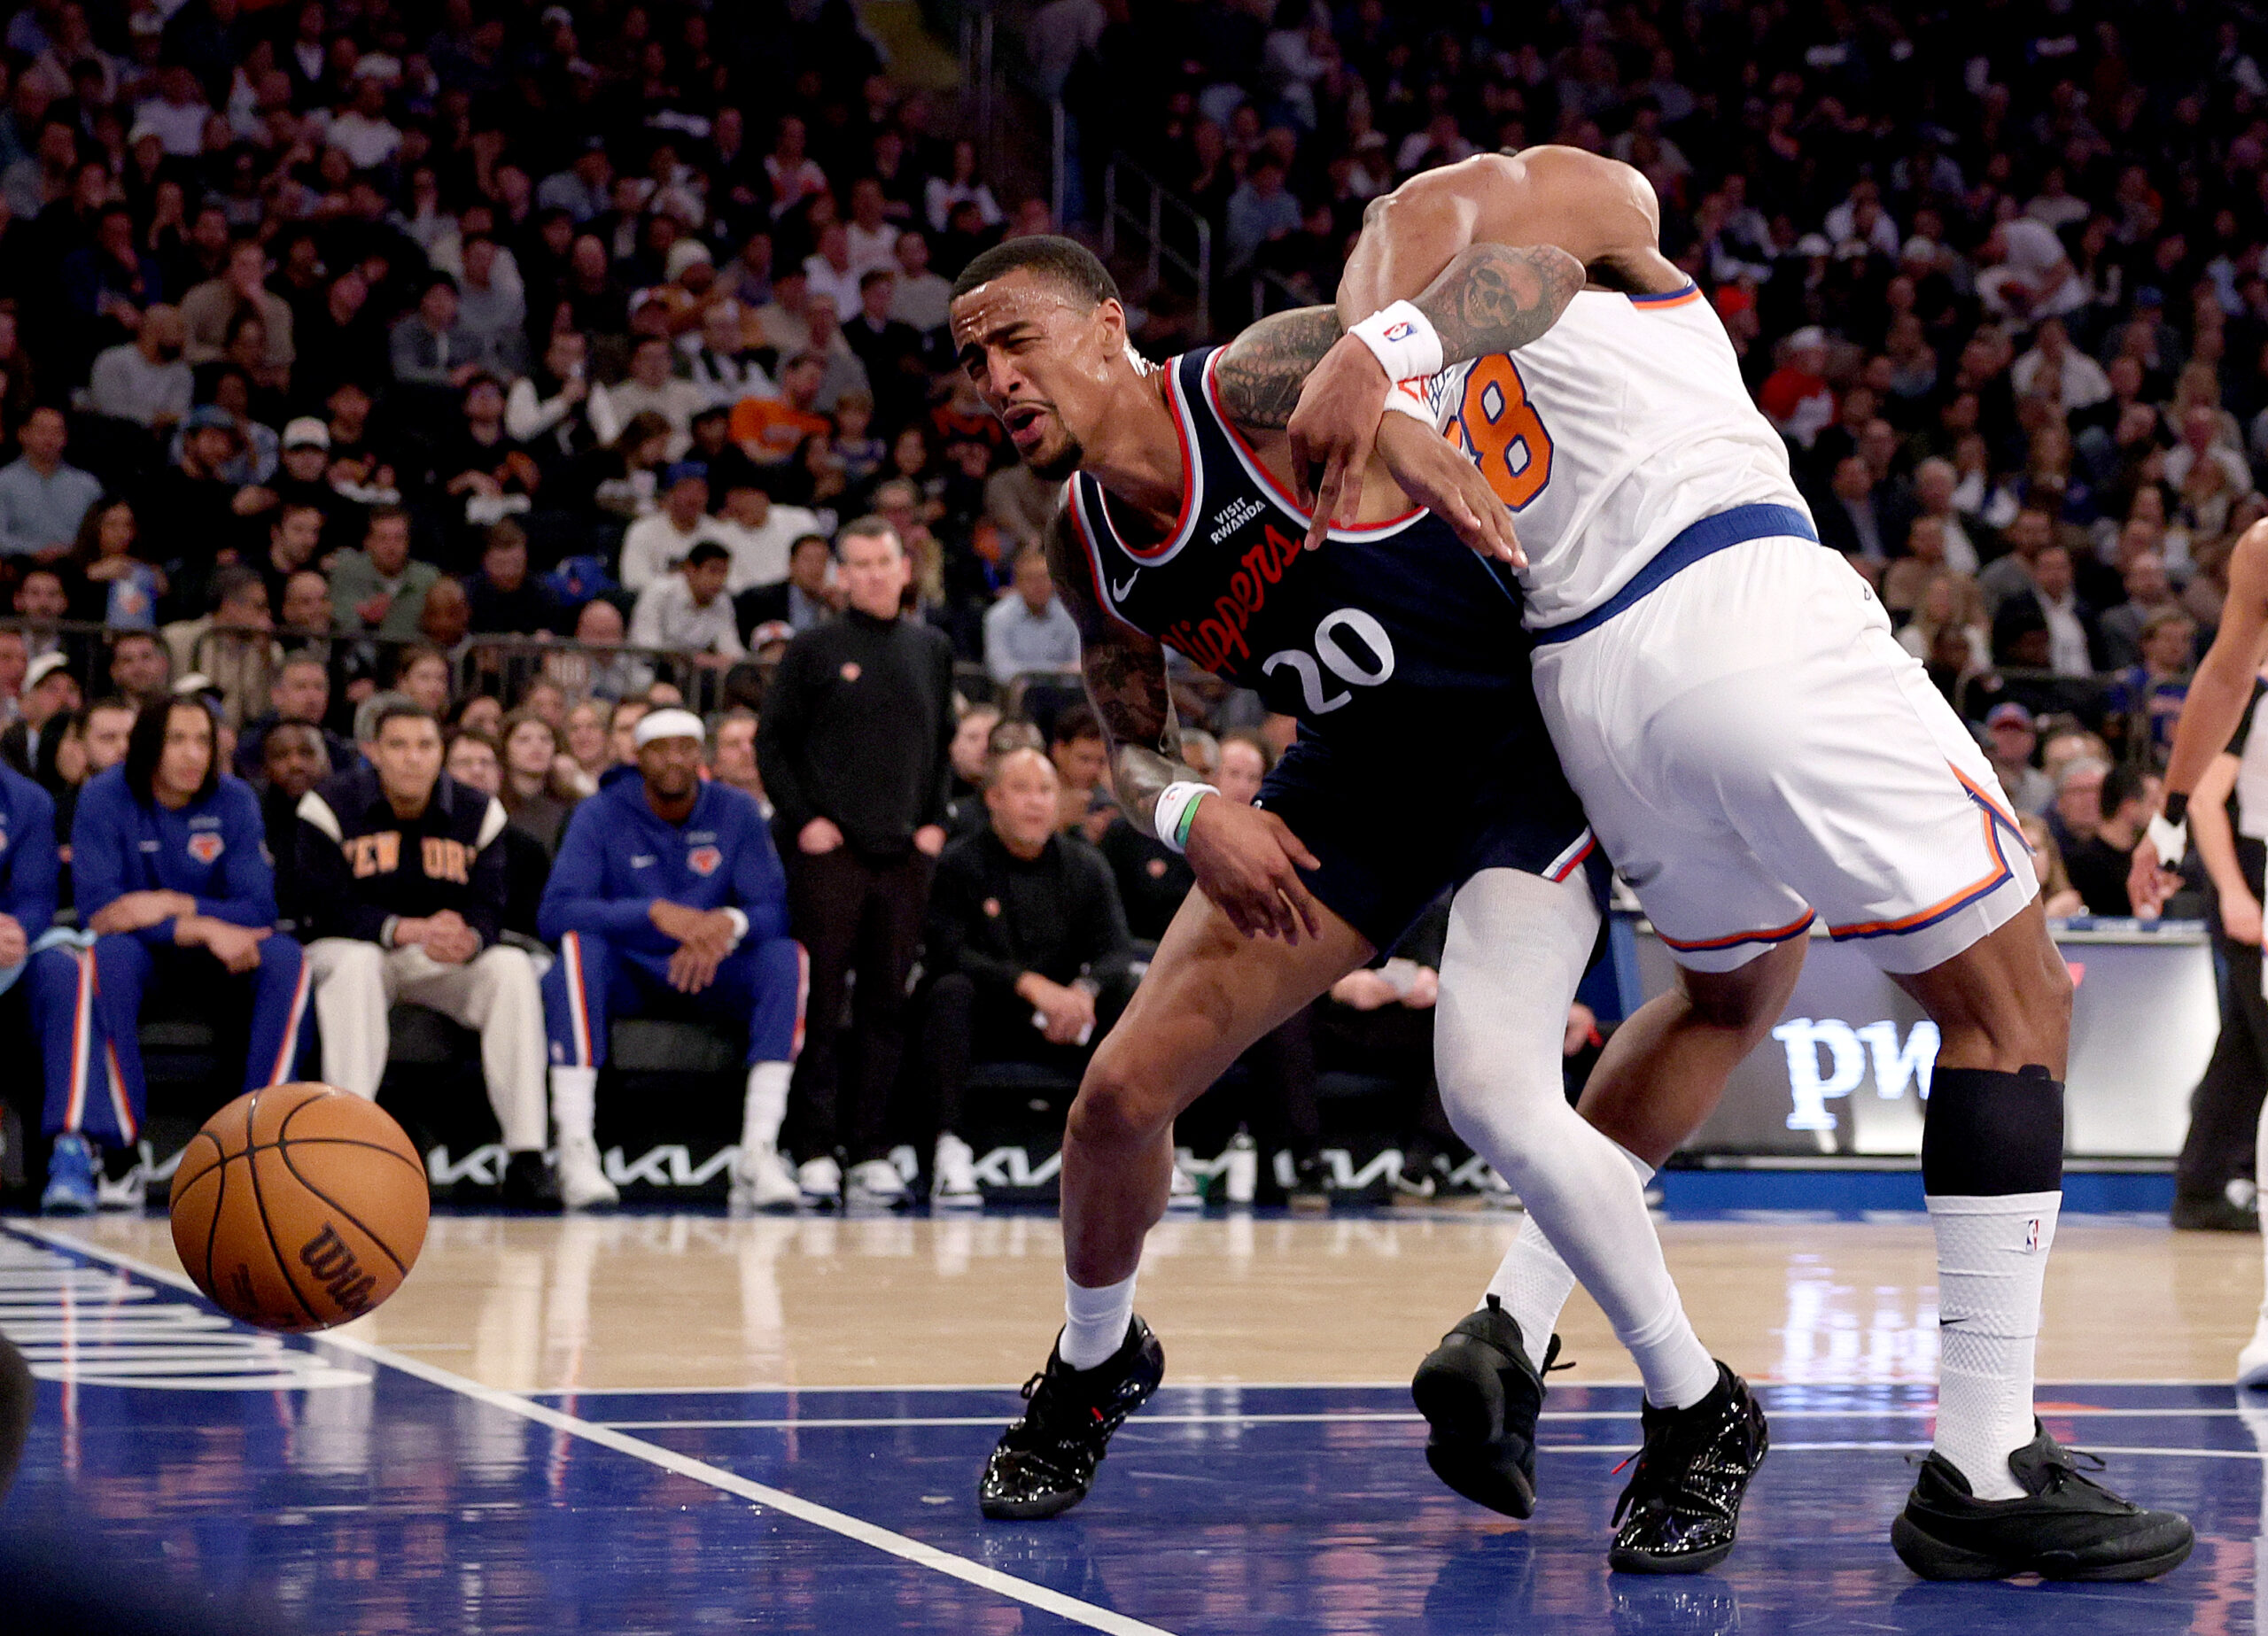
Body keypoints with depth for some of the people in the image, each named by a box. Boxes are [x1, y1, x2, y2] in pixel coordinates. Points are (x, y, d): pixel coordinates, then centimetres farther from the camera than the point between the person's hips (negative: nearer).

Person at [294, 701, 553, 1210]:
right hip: (347, 949, -3)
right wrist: (408, 930, -35)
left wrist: (468, 939, -36)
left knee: (512, 967, -25)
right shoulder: (330, 806, -9)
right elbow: (329, 906, -19)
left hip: (446, 961, 3)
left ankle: (526, 1158, -30)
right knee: (356, 965, -38)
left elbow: (488, 910, -9)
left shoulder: (478, 813, 0)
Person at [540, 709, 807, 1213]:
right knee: (579, 944, -34)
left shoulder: (737, 813, 0)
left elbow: (773, 910, -8)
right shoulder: (600, 815, -6)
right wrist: (655, 913, -33)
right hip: (626, 979, -2)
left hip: (711, 976, 2)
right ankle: (574, 1150, -39)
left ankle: (759, 1153, -33)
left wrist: (729, 924, -32)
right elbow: (555, 914, -19)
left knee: (786, 957, -26)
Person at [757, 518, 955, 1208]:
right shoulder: (815, 650, 0)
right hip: (828, 850, -4)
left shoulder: (931, 650, 12)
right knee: (819, 1004, -4)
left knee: (887, 1007, 5)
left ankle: (869, 1149, 10)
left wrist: (935, 820, 7)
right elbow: (771, 741, 1)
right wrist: (802, 818, -8)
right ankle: (815, 1150, -1)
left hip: (905, 853, 4)